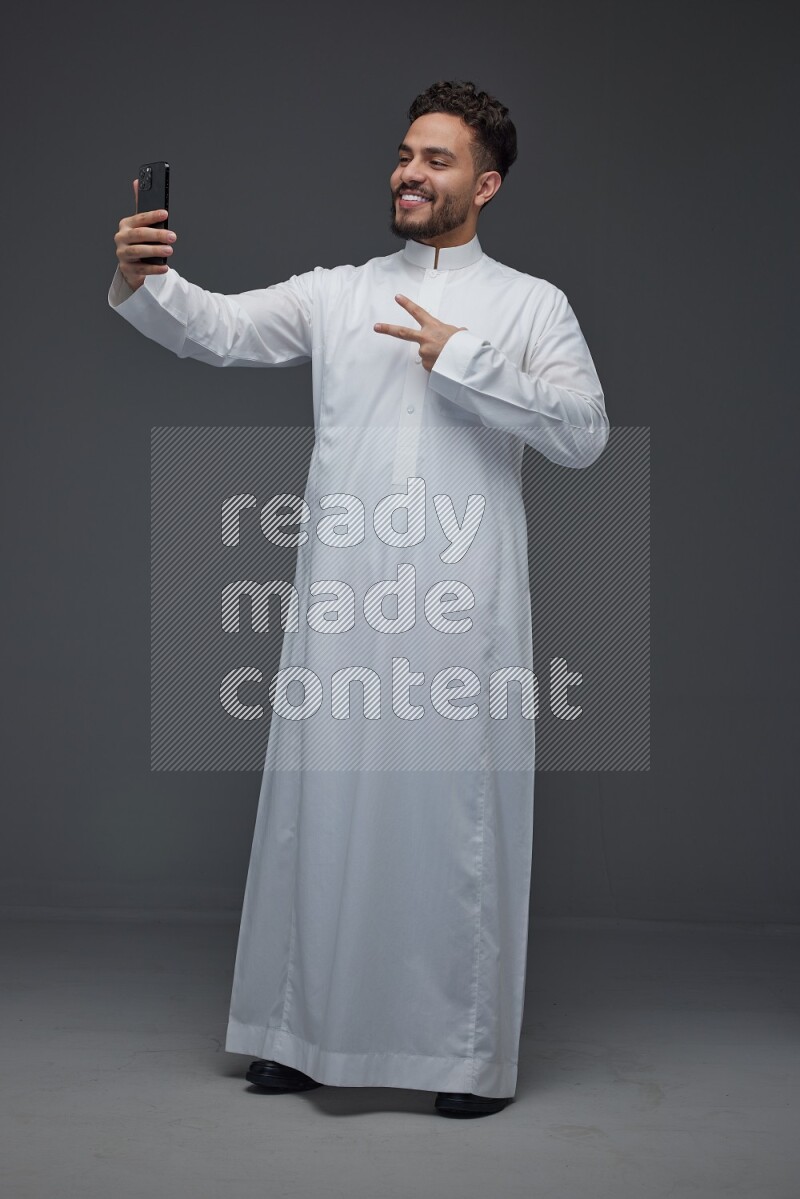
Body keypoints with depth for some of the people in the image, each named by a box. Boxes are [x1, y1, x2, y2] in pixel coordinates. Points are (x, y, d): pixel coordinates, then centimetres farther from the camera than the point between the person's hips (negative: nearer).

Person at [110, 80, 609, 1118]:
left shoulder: (531, 304, 9)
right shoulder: (335, 293, 14)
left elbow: (585, 434, -3)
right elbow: (218, 329, 0)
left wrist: (463, 357, -9)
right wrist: (143, 281, -20)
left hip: (465, 606, -2)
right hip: (342, 602, 2)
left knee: (460, 816, 2)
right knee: (324, 804, 7)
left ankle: (471, 1053, 16)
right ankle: (309, 1032, 22)